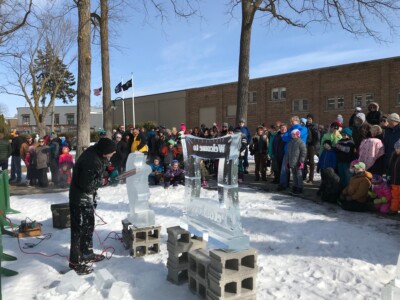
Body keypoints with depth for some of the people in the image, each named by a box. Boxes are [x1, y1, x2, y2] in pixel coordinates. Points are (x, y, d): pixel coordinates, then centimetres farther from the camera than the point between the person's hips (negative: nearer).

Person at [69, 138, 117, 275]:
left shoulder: (94, 153, -1)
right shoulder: (92, 162, -29)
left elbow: (103, 162, 17)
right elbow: (86, 184, -30)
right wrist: (101, 182, -16)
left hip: (87, 197, 10)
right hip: (81, 198, -10)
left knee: (89, 226, 21)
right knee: (79, 229, 0)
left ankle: (87, 254, 35)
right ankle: (75, 262, 12)